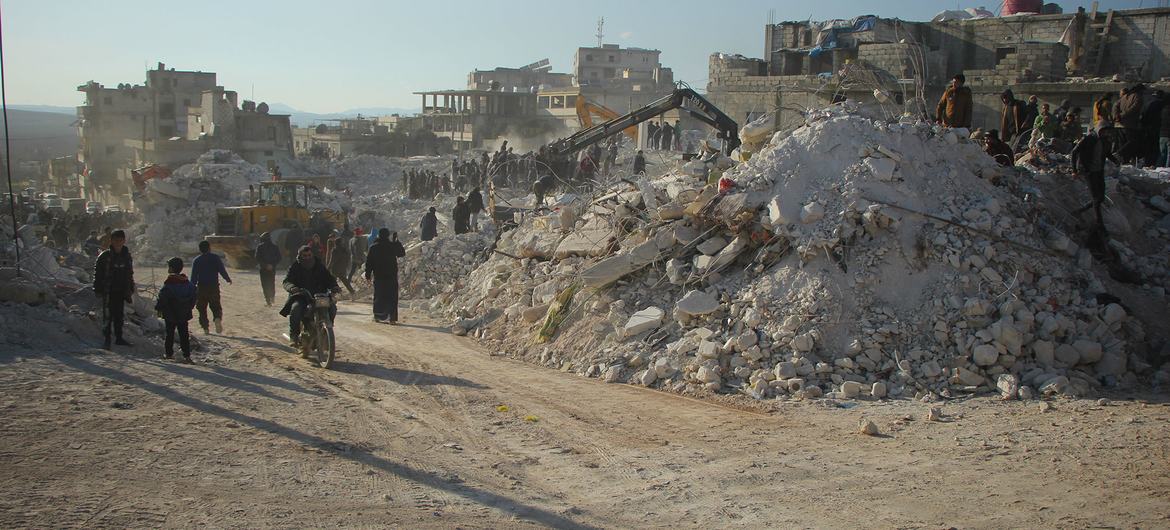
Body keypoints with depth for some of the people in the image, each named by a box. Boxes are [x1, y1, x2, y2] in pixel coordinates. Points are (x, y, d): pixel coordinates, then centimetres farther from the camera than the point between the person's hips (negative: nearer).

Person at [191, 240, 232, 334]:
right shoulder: (215, 258, 1)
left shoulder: (196, 260, 4)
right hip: (214, 286, 0)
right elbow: (222, 270, -2)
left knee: (202, 308, 9)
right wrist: (228, 279, 14)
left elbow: (193, 277, 2)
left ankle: (205, 327, 3)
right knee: (216, 306, 7)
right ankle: (218, 318, -22)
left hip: (201, 287, 0)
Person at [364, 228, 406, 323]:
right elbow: (402, 254, 12)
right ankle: (392, 318, -4)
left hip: (378, 276, 2)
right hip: (391, 276, -2)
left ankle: (378, 316, 16)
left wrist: (368, 274, 9)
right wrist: (396, 241, 14)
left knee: (379, 296, 13)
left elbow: (369, 262, 1)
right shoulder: (393, 246, -6)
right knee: (392, 297, 2)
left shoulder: (374, 247, -1)